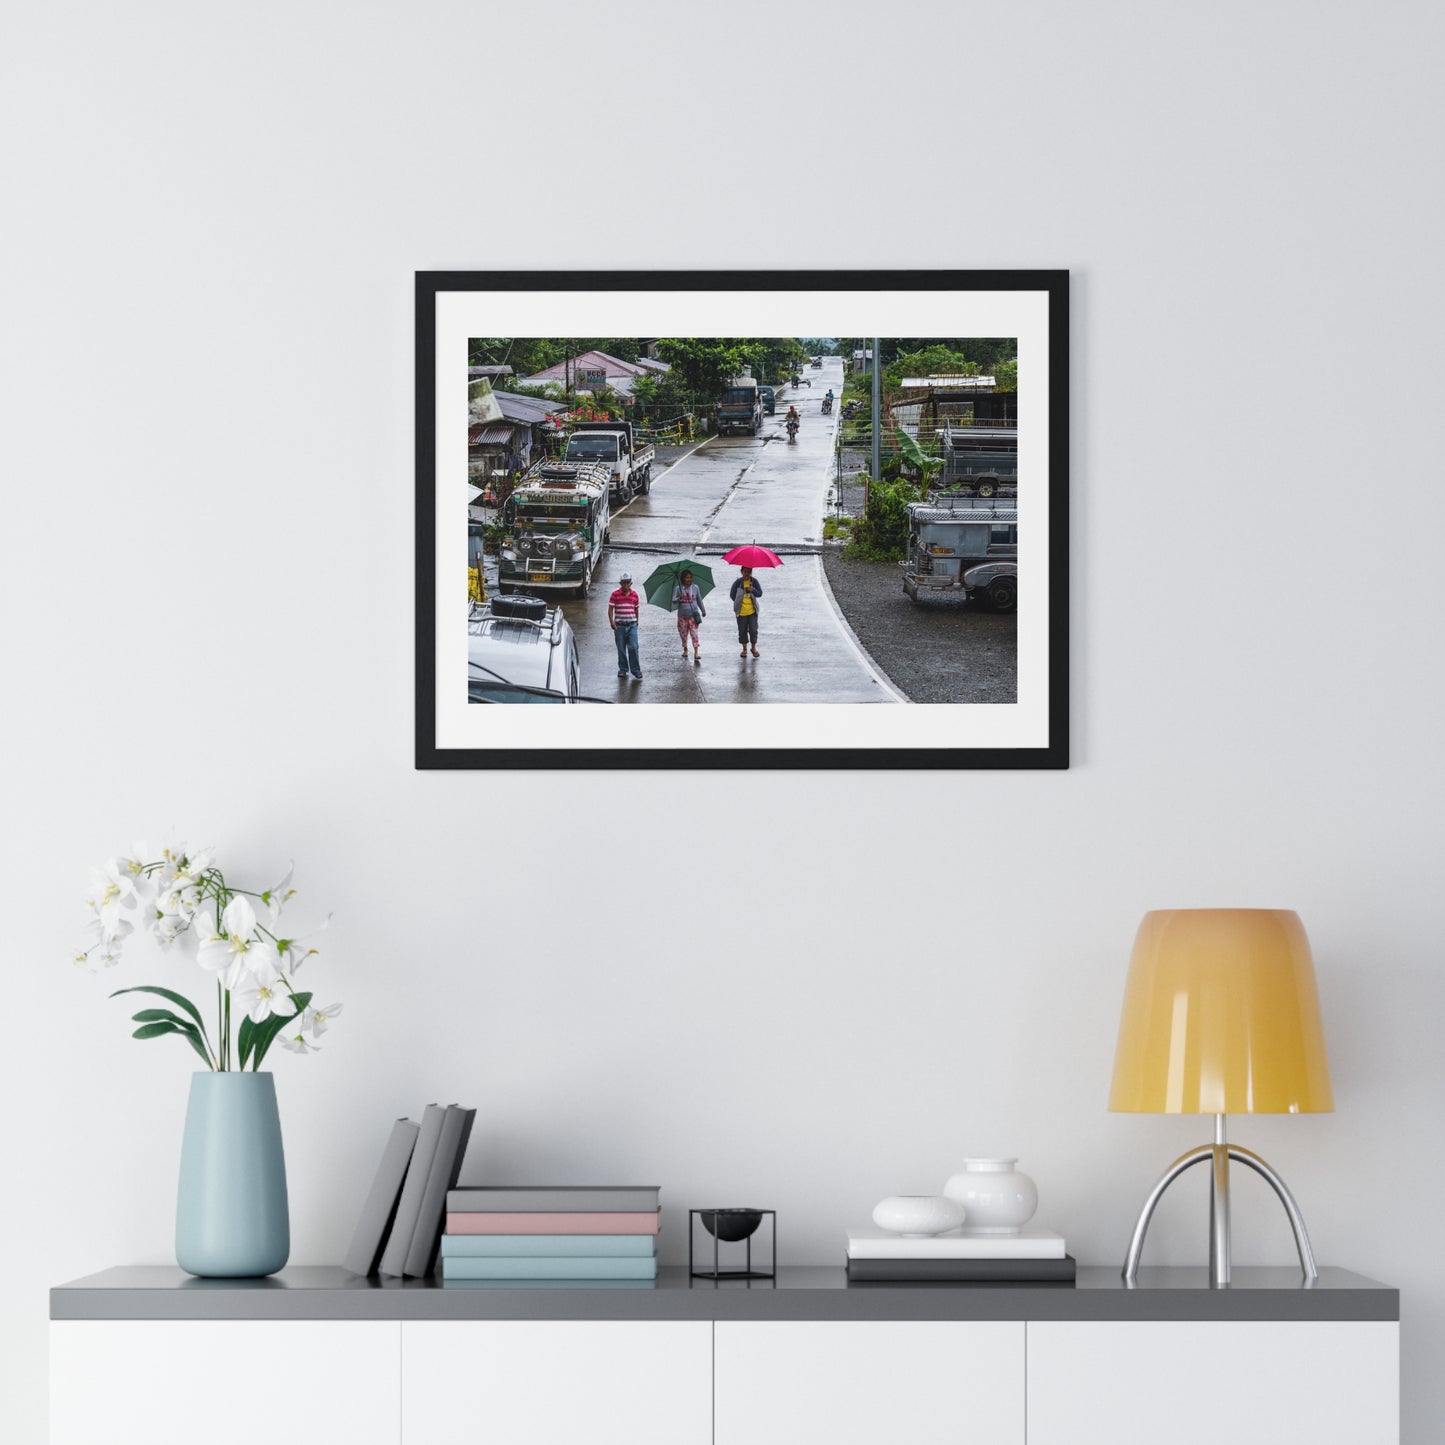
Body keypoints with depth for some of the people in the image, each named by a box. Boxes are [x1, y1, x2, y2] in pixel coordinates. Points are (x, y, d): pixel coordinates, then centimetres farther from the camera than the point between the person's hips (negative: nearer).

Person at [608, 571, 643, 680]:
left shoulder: (635, 595, 5)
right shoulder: (615, 595, -4)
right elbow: (610, 609, -4)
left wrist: (636, 621, 21)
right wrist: (611, 621, -15)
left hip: (632, 625, 1)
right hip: (619, 625, -1)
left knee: (633, 647, -6)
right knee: (621, 649, 6)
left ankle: (636, 670, 1)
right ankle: (622, 669, 19)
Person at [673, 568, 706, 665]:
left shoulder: (695, 588, 2)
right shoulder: (678, 589, -1)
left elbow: (699, 600, 13)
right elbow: (673, 601, -8)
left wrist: (703, 611, 21)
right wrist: (679, 598, -28)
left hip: (693, 615, -1)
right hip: (682, 616, 1)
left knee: (694, 633, -11)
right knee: (683, 634, 8)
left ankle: (696, 653, -16)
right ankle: (685, 650, 28)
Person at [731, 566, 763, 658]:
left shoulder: (754, 581, 0)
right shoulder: (738, 582, -4)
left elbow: (760, 593, -1)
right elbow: (732, 595, 5)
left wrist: (753, 590, -20)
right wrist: (739, 602, 2)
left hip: (752, 611, 0)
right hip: (741, 611, 0)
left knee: (753, 630, -2)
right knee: (742, 631, 5)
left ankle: (754, 648, 15)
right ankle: (744, 649, 20)